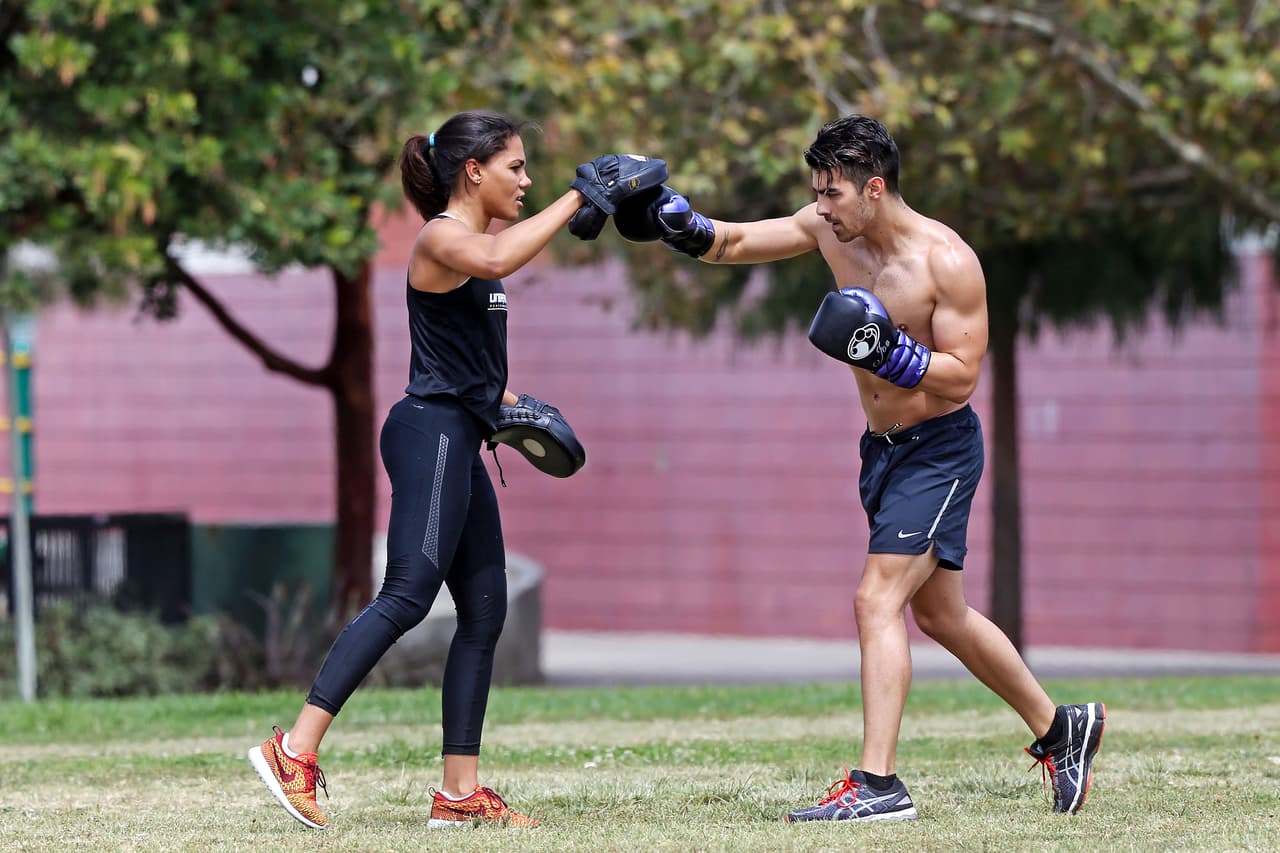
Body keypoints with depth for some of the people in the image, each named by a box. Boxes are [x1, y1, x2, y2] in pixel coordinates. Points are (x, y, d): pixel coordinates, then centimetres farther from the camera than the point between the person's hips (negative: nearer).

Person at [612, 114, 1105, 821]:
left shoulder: (947, 261, -21)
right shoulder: (829, 229, -2)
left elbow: (962, 375, -20)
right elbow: (734, 243, 3)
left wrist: (888, 351, -32)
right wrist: (679, 224, -15)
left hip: (939, 448, -8)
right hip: (882, 445, 8)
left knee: (877, 601, -19)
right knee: (939, 613, 17)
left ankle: (877, 783, -22)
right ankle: (1059, 727, 33)